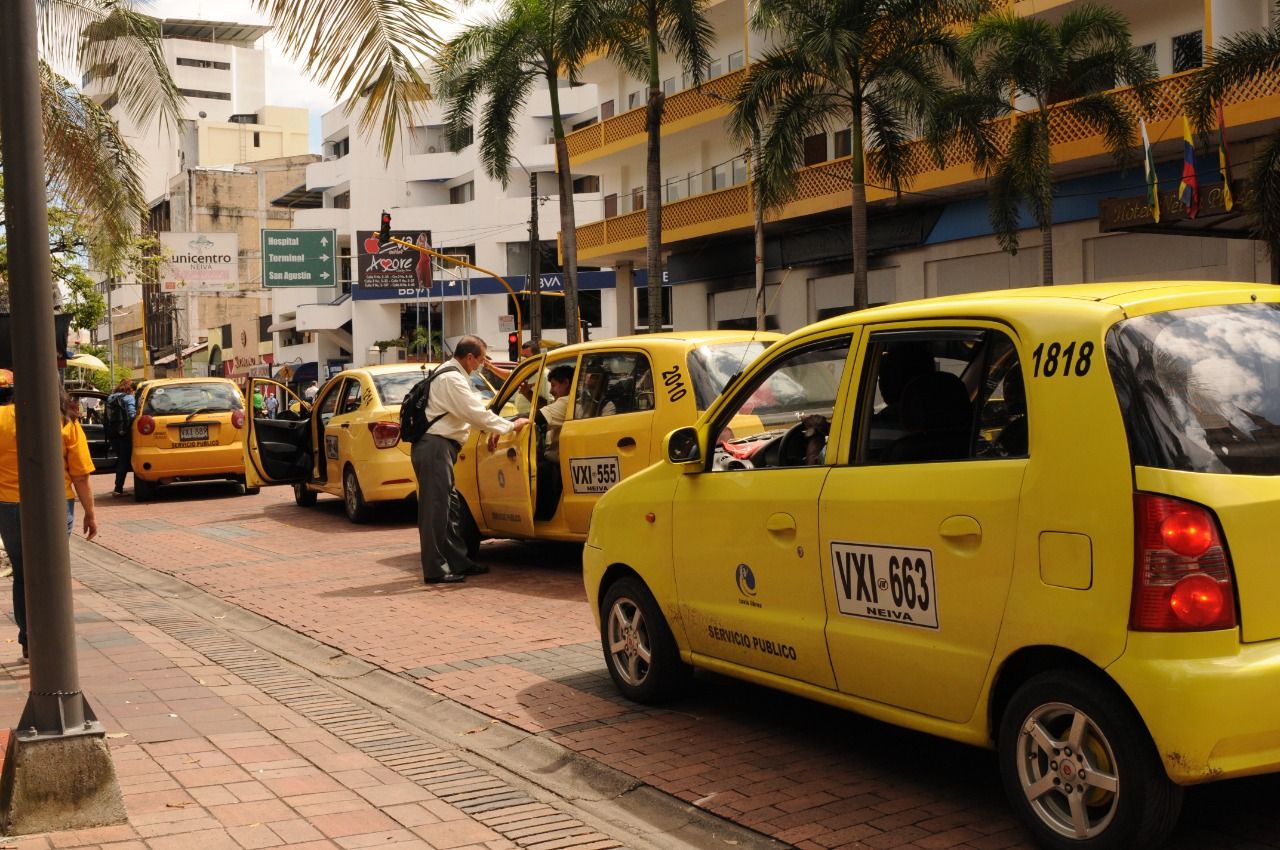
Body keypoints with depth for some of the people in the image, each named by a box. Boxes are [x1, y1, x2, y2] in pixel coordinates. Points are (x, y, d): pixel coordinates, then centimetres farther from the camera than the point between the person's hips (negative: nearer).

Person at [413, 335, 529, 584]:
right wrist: (510, 426, -9)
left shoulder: (453, 375, 18)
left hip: (439, 446, 11)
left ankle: (459, 561, 21)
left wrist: (492, 428, 16)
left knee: (450, 505, 14)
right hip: (435, 446, -11)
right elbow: (475, 412, -18)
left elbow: (471, 410, 26)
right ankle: (435, 570, -5)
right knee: (436, 507, -8)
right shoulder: (452, 378, -15)